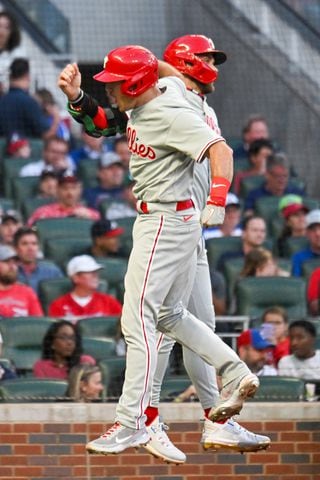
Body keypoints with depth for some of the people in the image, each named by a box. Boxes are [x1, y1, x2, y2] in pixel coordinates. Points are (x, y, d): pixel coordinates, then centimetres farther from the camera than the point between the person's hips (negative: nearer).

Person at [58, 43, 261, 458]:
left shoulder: (171, 115, -21)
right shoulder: (142, 105, 6)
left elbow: (221, 150, -28)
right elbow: (101, 125, 20)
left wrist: (217, 201, -42)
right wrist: (77, 98, 1)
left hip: (166, 222, -11)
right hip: (157, 220, 11)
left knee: (137, 320, -9)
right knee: (169, 315, 21)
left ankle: (131, 423, -8)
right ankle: (238, 376, 20)